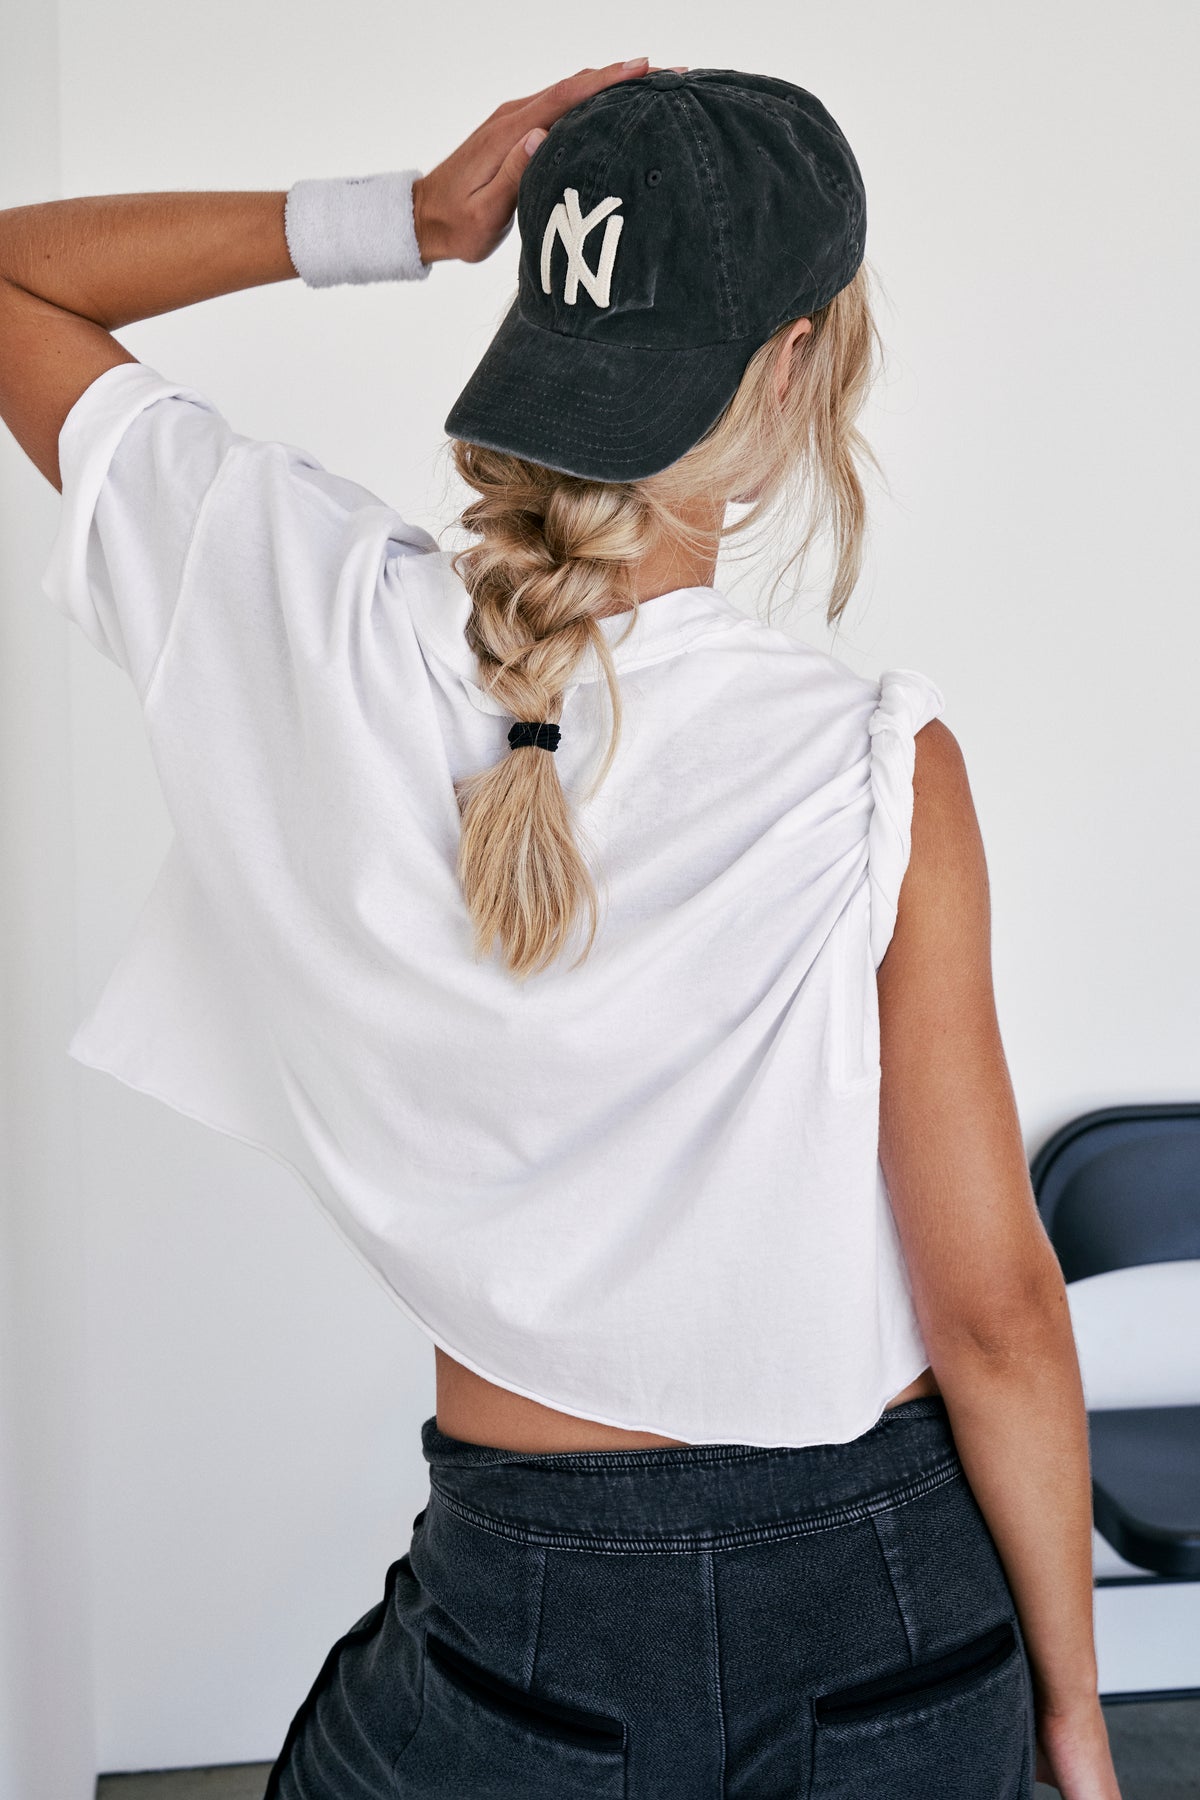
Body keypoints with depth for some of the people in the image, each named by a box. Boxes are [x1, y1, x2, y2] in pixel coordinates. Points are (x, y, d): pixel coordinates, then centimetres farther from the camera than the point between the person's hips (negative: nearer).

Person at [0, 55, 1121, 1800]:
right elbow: (995, 1312, -14)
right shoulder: (875, 768, -20)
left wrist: (396, 219, -7)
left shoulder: (323, 625, -13)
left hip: (536, 1606, 1)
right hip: (897, 1612, 0)